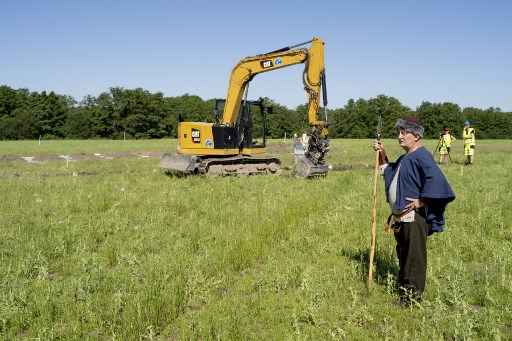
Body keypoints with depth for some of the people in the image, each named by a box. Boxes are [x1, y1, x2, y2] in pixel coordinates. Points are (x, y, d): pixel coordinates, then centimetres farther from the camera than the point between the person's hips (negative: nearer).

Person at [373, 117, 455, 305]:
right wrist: (382, 155, 17)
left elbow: (436, 179, -30)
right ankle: (403, 285, 36)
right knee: (402, 252, 20)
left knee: (414, 255, 2)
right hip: (400, 216, 10)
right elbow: (389, 171, 32)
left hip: (414, 217, -10)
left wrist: (421, 202, -23)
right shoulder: (404, 158, 14)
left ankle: (413, 294, 14)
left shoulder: (421, 156, -16)